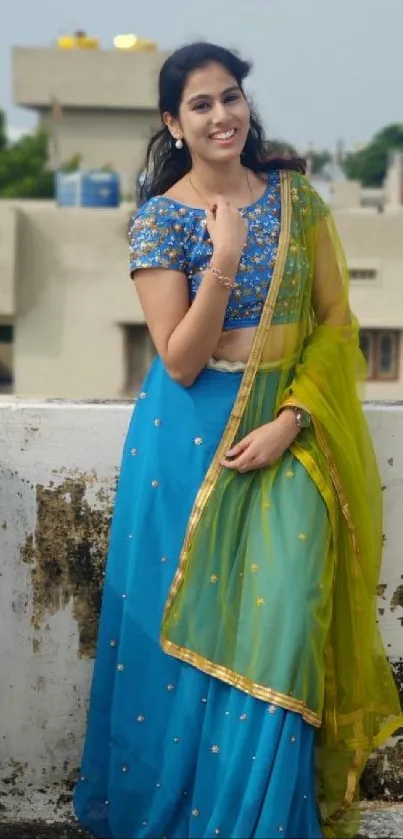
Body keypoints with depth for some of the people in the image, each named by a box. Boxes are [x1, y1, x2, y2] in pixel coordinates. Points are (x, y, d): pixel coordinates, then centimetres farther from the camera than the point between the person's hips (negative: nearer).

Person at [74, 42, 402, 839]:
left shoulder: (295, 197, 2)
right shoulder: (160, 219, -5)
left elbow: (337, 321, 1)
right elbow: (180, 360, -11)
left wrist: (289, 420, -11)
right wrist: (224, 262, -23)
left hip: (292, 427, 2)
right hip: (191, 436, -1)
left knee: (275, 623, -2)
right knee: (186, 620, 6)